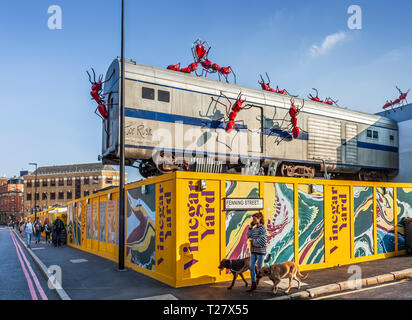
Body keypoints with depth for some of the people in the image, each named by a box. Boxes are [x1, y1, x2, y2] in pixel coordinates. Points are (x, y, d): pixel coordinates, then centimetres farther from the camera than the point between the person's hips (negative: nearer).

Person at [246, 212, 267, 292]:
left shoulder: (262, 228, -12)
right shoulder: (255, 228, 11)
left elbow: (263, 240, -19)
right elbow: (249, 236, 9)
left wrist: (253, 241, -12)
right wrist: (250, 227, 3)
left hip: (260, 251, -7)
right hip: (253, 251, 7)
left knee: (259, 268, 4)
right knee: (251, 267, 4)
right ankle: (253, 285, 12)